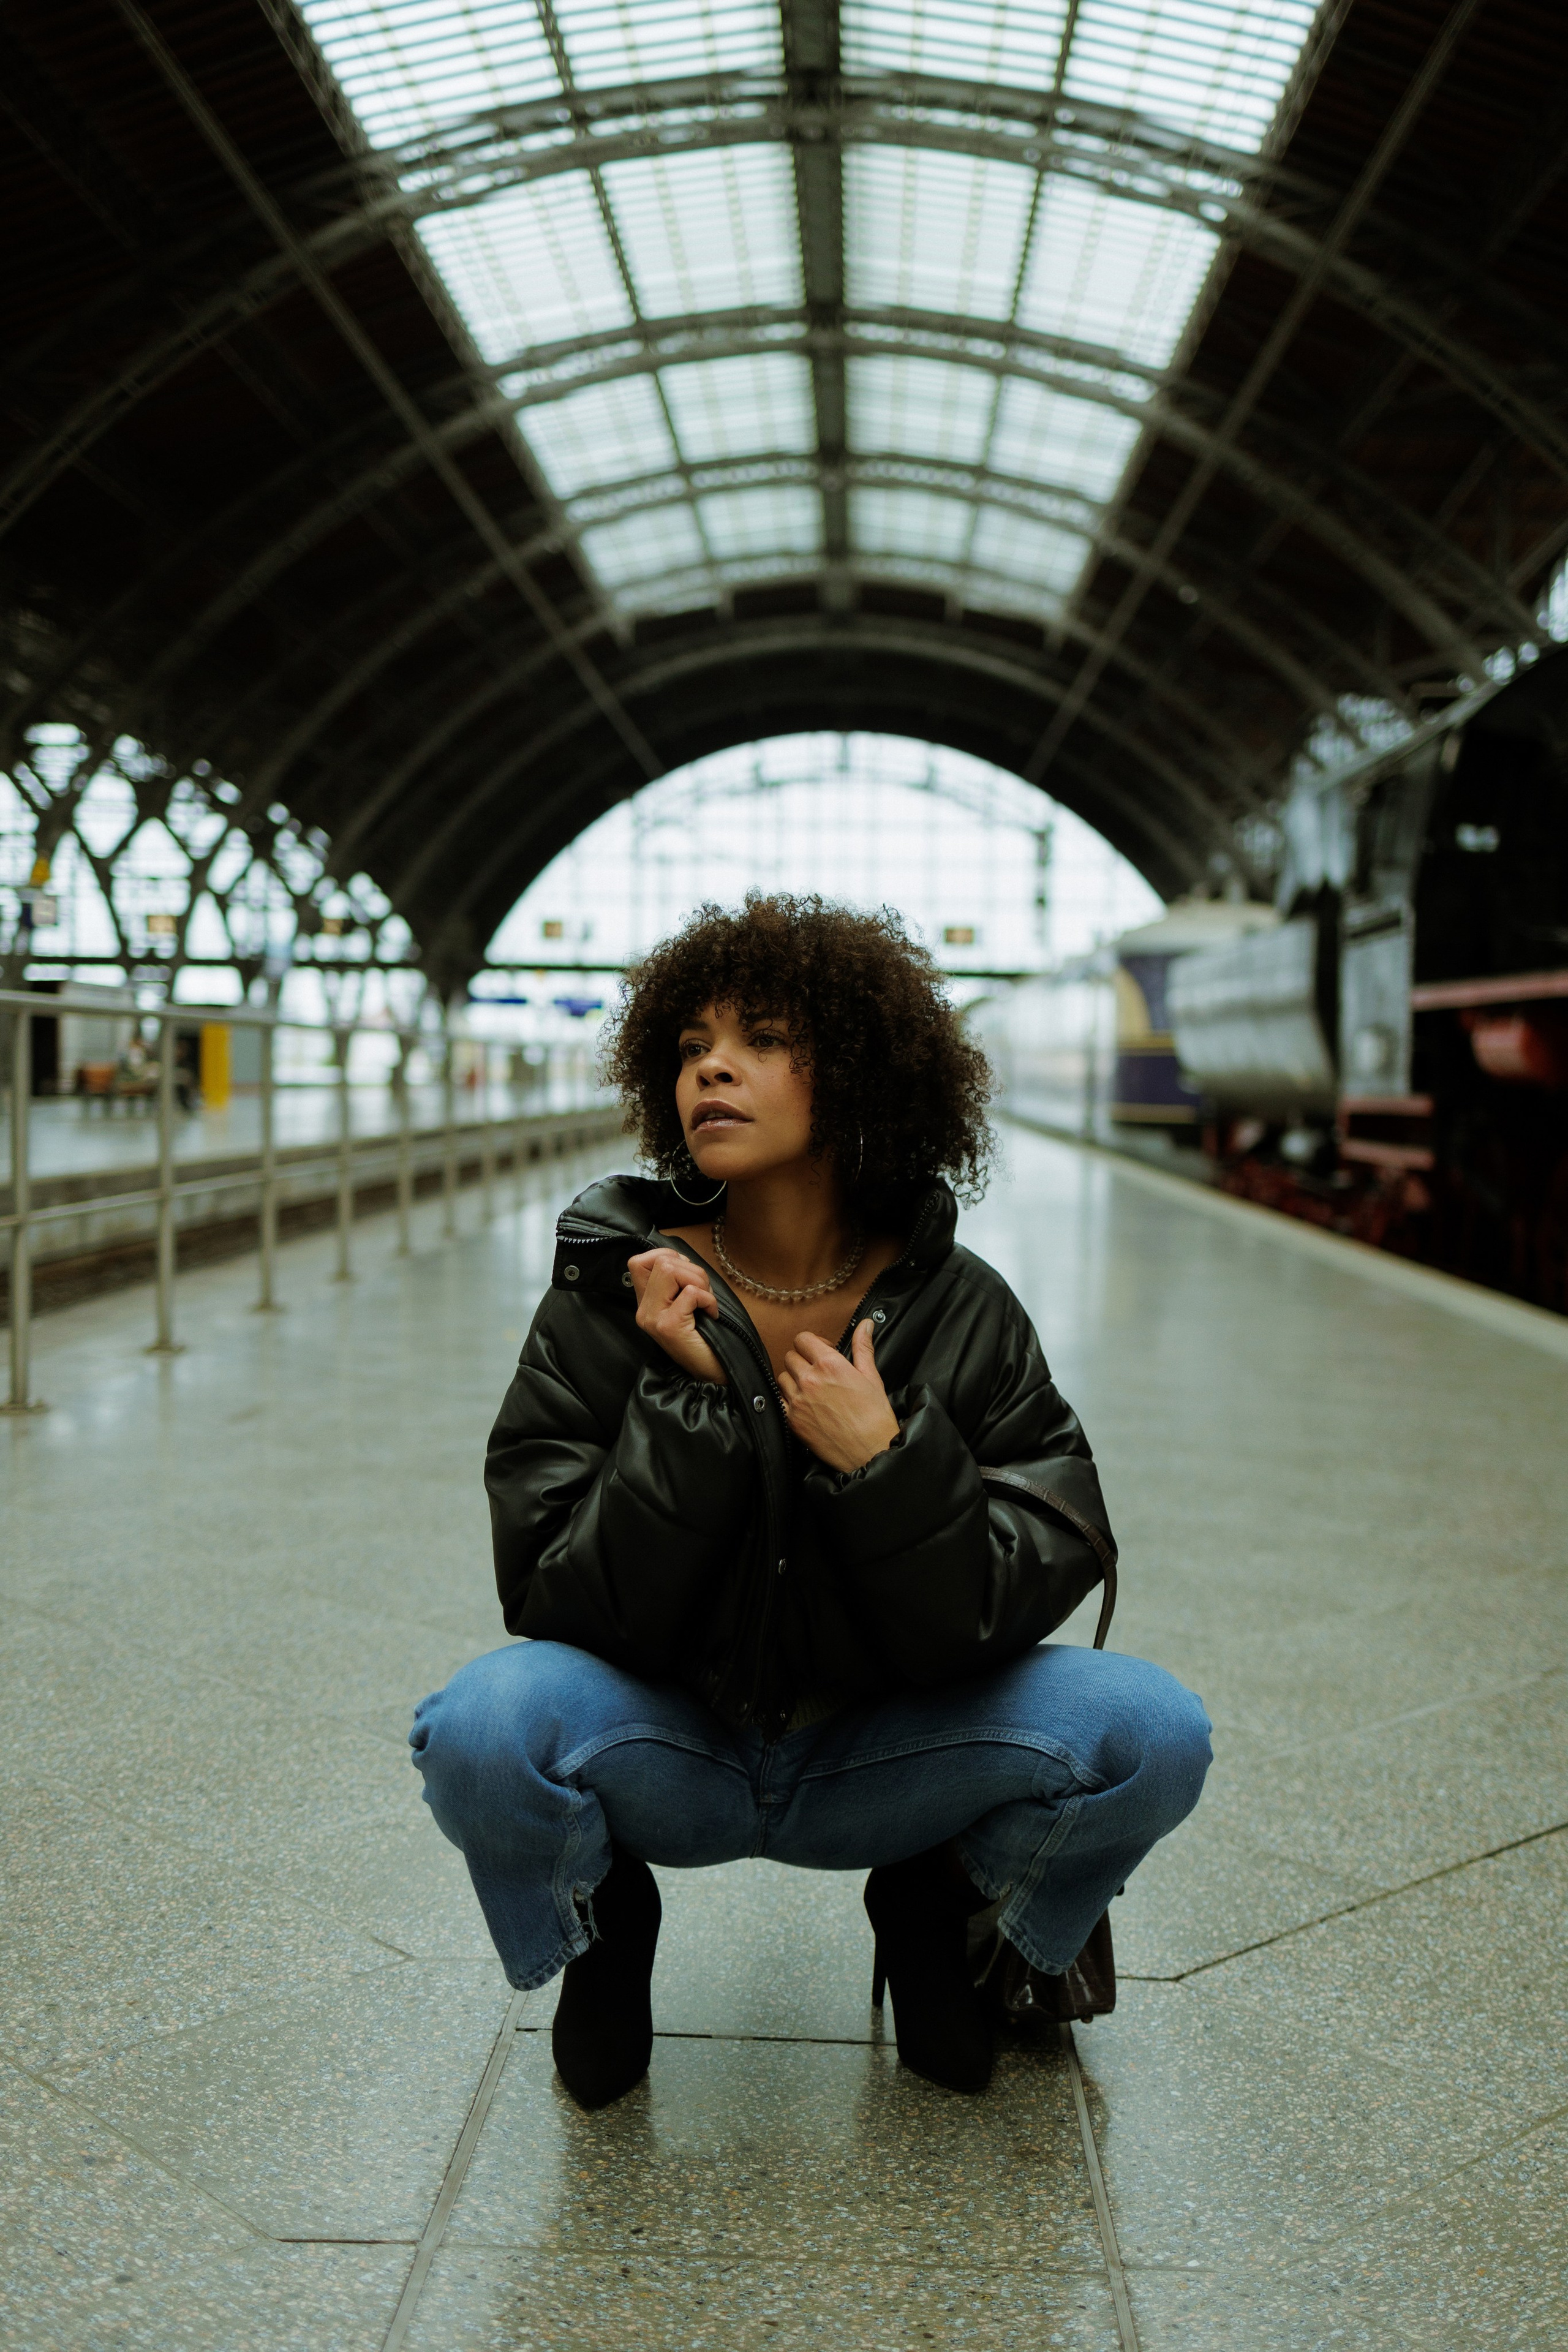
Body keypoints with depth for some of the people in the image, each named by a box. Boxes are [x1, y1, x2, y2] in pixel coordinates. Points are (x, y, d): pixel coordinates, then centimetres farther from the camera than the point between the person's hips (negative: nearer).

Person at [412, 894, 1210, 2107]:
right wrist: (688, 1405, -26)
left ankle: (933, 1917, 10)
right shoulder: (610, 1306, -12)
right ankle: (604, 1928, 5)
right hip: (662, 1755, -1)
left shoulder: (964, 1313, -9)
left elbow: (999, 1618, -12)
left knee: (1154, 1731, -22)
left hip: (877, 1762, 1)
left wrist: (886, 1460, -27)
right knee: (484, 1727, -33)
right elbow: (565, 1608, -16)